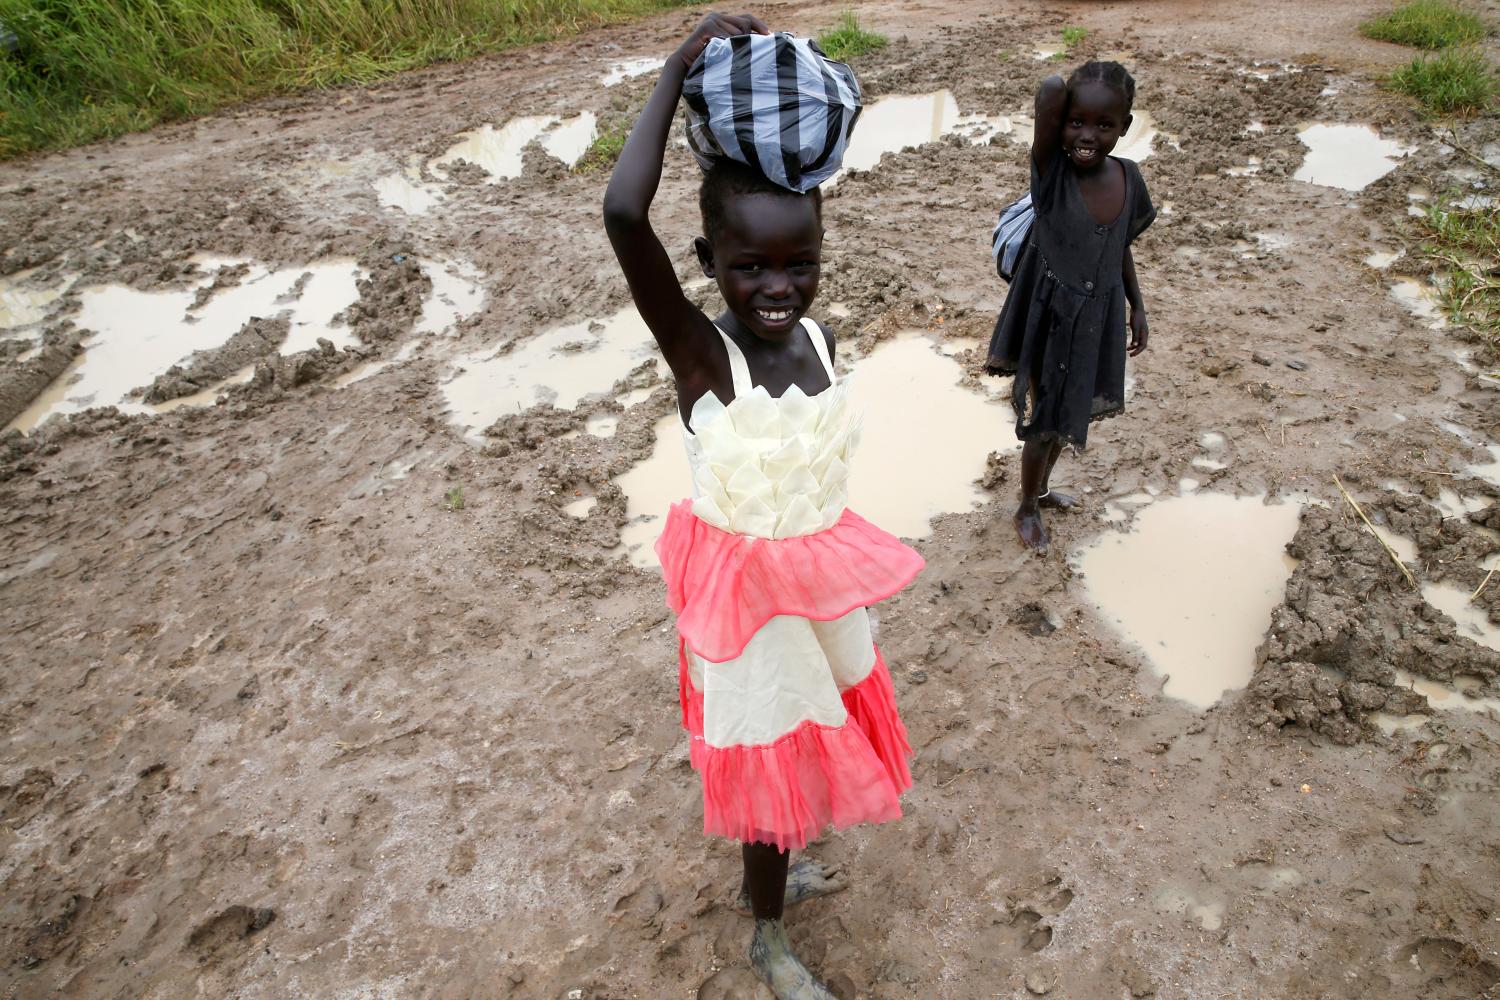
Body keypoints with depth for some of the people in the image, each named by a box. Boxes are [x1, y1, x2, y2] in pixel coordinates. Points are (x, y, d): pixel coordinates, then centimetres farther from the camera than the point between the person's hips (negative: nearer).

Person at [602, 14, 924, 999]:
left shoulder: (820, 338, -8)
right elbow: (624, 215, -42)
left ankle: (769, 867, 56)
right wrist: (680, 68, -34)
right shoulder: (698, 351, -25)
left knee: (808, 730, 25)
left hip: (820, 575, 6)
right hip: (747, 586, -6)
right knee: (769, 755, 12)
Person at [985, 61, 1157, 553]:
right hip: (1052, 314, -5)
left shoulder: (1128, 178, -7)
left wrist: (1137, 306, 11)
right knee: (1045, 416, 8)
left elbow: (1122, 248, 8)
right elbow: (1051, 89, -36)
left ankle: (1042, 488, 46)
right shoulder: (1051, 171, -21)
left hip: (1099, 317, 5)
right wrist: (1063, 92, -15)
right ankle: (1027, 508, 31)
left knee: (1069, 411, 22)